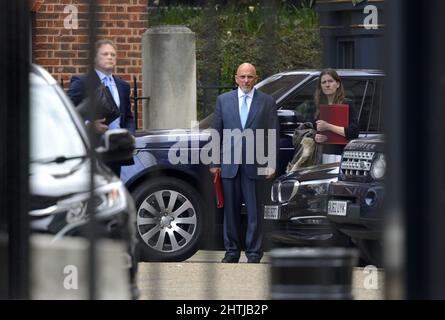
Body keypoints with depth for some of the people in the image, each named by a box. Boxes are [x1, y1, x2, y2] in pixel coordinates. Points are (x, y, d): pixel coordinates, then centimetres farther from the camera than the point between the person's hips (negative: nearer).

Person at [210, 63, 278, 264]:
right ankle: (232, 251, 14)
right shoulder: (223, 100, 8)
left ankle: (254, 253, 5)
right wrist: (214, 163, 3)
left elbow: (273, 134, 3)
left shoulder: (267, 102, 4)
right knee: (231, 211, 6)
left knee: (255, 211, 0)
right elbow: (216, 132, 9)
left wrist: (271, 164, -4)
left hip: (255, 166, -2)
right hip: (229, 164, 2)